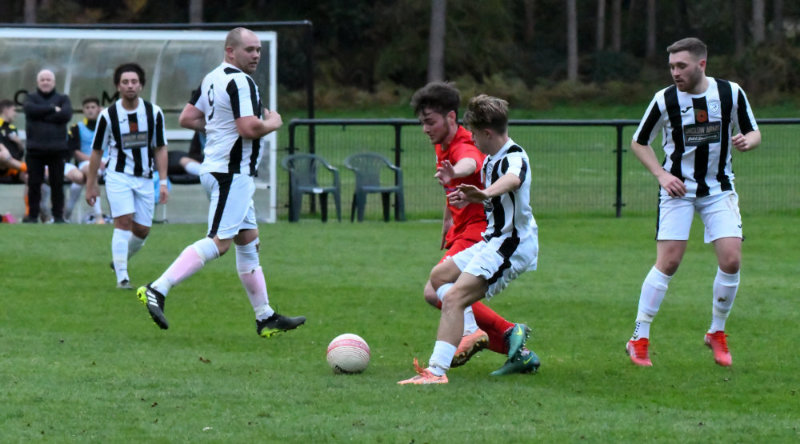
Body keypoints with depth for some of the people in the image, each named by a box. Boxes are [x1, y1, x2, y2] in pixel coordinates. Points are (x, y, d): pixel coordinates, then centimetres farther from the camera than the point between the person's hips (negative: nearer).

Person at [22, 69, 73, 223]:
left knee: (57, 184, 0)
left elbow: (66, 115, -8)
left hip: (56, 148, 0)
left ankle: (58, 215, 7)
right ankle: (33, 215, 7)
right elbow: (31, 109, -11)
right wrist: (53, 109, -9)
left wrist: (42, 115, -8)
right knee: (34, 183, -1)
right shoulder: (31, 98, 12)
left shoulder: (63, 99, 12)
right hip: (35, 149, 0)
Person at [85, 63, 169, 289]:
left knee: (142, 230, 4)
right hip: (118, 175, -3)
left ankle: (119, 260, 32)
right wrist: (90, 185, 3)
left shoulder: (154, 112, -1)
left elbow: (160, 149, 5)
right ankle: (122, 277, -14)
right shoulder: (108, 115, -6)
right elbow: (96, 151, 2)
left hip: (145, 178, 3)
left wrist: (163, 181, -2)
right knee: (124, 222, -17)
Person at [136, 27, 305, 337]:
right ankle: (157, 290, -22)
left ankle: (266, 318, 20)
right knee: (218, 242, -15)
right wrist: (273, 123, -5)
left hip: (216, 169, 11)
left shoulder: (211, 79, 13)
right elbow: (250, 128, -24)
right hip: (232, 173, -11)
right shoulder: (239, 82, -16)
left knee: (249, 240, 15)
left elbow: (186, 119, 16)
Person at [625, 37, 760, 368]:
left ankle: (717, 333, 11)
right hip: (678, 189, -2)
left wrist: (747, 140, -18)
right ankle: (639, 339, -1)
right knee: (668, 263, -10)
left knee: (731, 260, -10)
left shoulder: (731, 93, -6)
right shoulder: (665, 100, -9)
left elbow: (753, 133, 6)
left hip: (719, 189, 2)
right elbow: (639, 143, 3)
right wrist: (662, 175, -10)